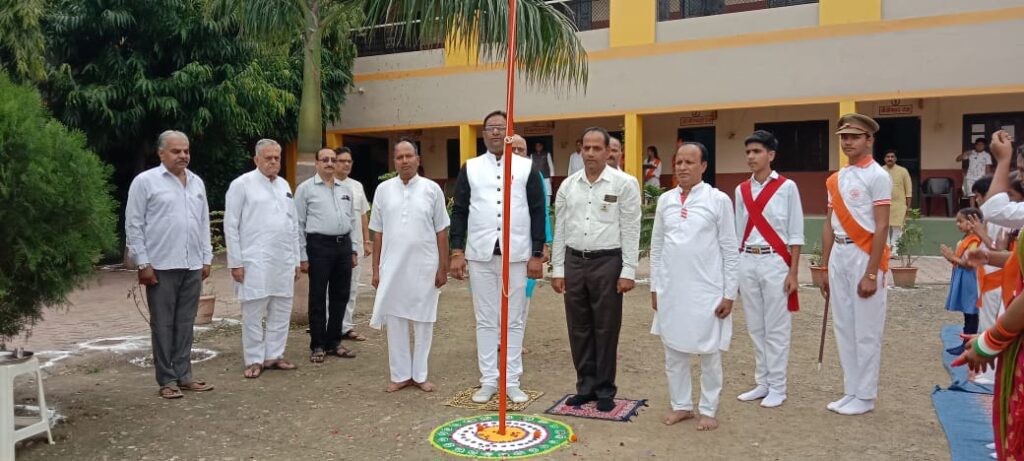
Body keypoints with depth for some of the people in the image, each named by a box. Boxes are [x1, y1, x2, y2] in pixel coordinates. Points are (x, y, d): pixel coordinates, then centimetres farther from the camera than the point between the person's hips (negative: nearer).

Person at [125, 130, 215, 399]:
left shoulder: (197, 183, 13)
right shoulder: (145, 181, -3)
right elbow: (134, 225, -5)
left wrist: (206, 258, 12)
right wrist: (143, 263, -9)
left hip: (193, 266, 5)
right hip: (161, 266, -5)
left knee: (185, 324, 11)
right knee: (163, 324, 3)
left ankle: (184, 376, 20)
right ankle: (166, 380, 12)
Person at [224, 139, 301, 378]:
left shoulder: (284, 185, 13)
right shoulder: (242, 184, -3)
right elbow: (231, 226, -5)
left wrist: (296, 260, 12)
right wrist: (235, 262, -9)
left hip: (284, 261, 6)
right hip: (255, 261, -5)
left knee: (281, 311, 9)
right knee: (253, 313, 1)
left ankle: (274, 355, 20)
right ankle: (254, 360, 12)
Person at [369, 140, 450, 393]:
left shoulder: (432, 189, -1)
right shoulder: (383, 189, 4)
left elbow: (441, 232, 1)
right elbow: (378, 233, 6)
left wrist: (443, 267, -2)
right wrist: (375, 269, 4)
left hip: (424, 267, -1)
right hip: (392, 267, 1)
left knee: (423, 322, 7)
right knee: (395, 321, 6)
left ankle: (420, 374, 20)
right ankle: (400, 374, 19)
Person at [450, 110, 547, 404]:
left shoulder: (527, 168, 4)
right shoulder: (470, 168, 8)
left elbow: (537, 213, 3)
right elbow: (459, 211, 7)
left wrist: (537, 255, -3)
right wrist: (457, 252, 0)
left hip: (516, 255, -1)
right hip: (480, 255, 1)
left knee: (513, 321, 6)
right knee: (485, 321, 7)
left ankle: (512, 381, 16)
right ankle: (488, 380, 18)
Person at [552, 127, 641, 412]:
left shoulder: (624, 183, -4)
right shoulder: (568, 186, 8)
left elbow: (631, 230, -6)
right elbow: (560, 230, 10)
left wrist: (628, 272, -10)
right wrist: (557, 270, 6)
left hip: (607, 262, -4)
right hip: (574, 262, 4)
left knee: (605, 330, 5)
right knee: (579, 329, 10)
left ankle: (605, 390, 18)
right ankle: (585, 386, 24)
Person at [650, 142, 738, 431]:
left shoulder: (718, 200, -4)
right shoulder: (665, 200, 6)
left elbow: (730, 250, -4)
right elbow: (656, 247, 10)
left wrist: (729, 294, -6)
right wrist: (655, 287, 8)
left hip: (706, 291, -4)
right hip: (671, 290, 4)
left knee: (709, 354, 7)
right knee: (673, 353, 12)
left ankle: (708, 410, 22)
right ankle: (681, 405, 27)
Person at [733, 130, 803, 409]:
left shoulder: (786, 187, -4)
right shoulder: (741, 190, 8)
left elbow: (795, 234, -4)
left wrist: (793, 273, -8)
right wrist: (735, 269, 10)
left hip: (775, 262, -4)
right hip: (747, 262, 5)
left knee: (776, 327, 2)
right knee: (755, 327, 11)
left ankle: (777, 387, 13)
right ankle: (761, 383, 22)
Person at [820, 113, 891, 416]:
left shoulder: (877, 176, -8)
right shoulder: (835, 180, 12)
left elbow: (882, 227, -13)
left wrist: (871, 274, -17)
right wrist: (825, 270, 13)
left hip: (864, 255, -7)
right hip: (839, 255, 7)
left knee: (866, 331, 1)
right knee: (843, 328, 11)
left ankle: (865, 396, 12)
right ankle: (851, 392, 21)